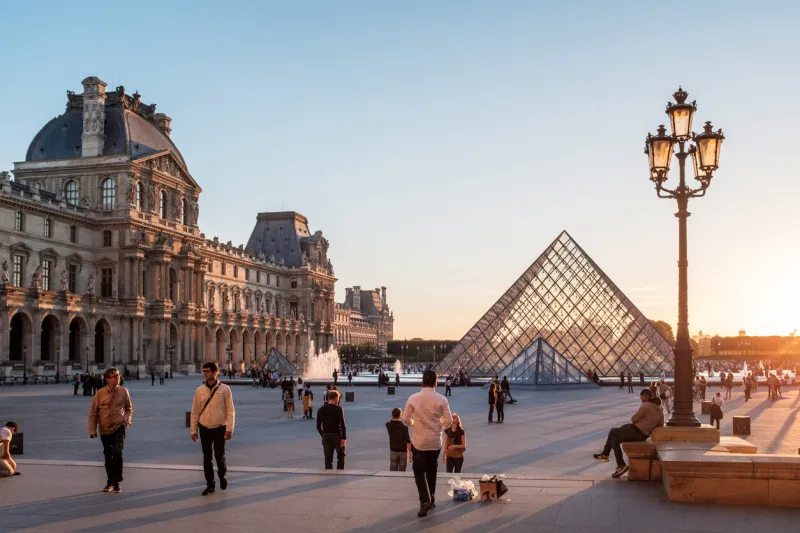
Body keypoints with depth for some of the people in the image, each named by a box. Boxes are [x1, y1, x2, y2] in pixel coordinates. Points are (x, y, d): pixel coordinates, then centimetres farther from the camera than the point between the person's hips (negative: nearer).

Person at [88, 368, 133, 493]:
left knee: (117, 453, -17)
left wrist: (127, 420, -6)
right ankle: (110, 482, 30)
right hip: (105, 430, 1)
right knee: (108, 457, 12)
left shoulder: (123, 391, -5)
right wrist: (92, 430, -4)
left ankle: (116, 482, -4)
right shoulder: (100, 393, -8)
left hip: (119, 428, -1)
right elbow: (93, 413, -1)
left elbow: (129, 408, 9)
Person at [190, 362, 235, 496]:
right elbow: (195, 411, 6)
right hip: (204, 428, 3)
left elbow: (230, 410, -6)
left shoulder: (224, 389, -7)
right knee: (207, 458, 7)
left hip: (219, 428, -3)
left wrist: (229, 429, -12)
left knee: (219, 456, -1)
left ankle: (223, 475, 30)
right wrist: (193, 430, 5)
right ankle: (210, 485, 19)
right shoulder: (200, 390, 1)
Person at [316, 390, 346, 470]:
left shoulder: (321, 410, 5)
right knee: (341, 456, 11)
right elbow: (342, 424, -13)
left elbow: (318, 426, 8)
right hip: (337, 435, -4)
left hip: (326, 436, 4)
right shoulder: (338, 409, -9)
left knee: (328, 459, 8)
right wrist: (344, 438, -12)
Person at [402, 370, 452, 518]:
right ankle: (431, 500, 28)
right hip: (435, 441, 2)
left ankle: (425, 501, -12)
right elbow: (448, 421, -7)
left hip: (418, 441, -2)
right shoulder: (441, 399, -10)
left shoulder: (413, 398, -11)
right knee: (432, 471, 19)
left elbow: (405, 419, -6)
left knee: (419, 472, 5)